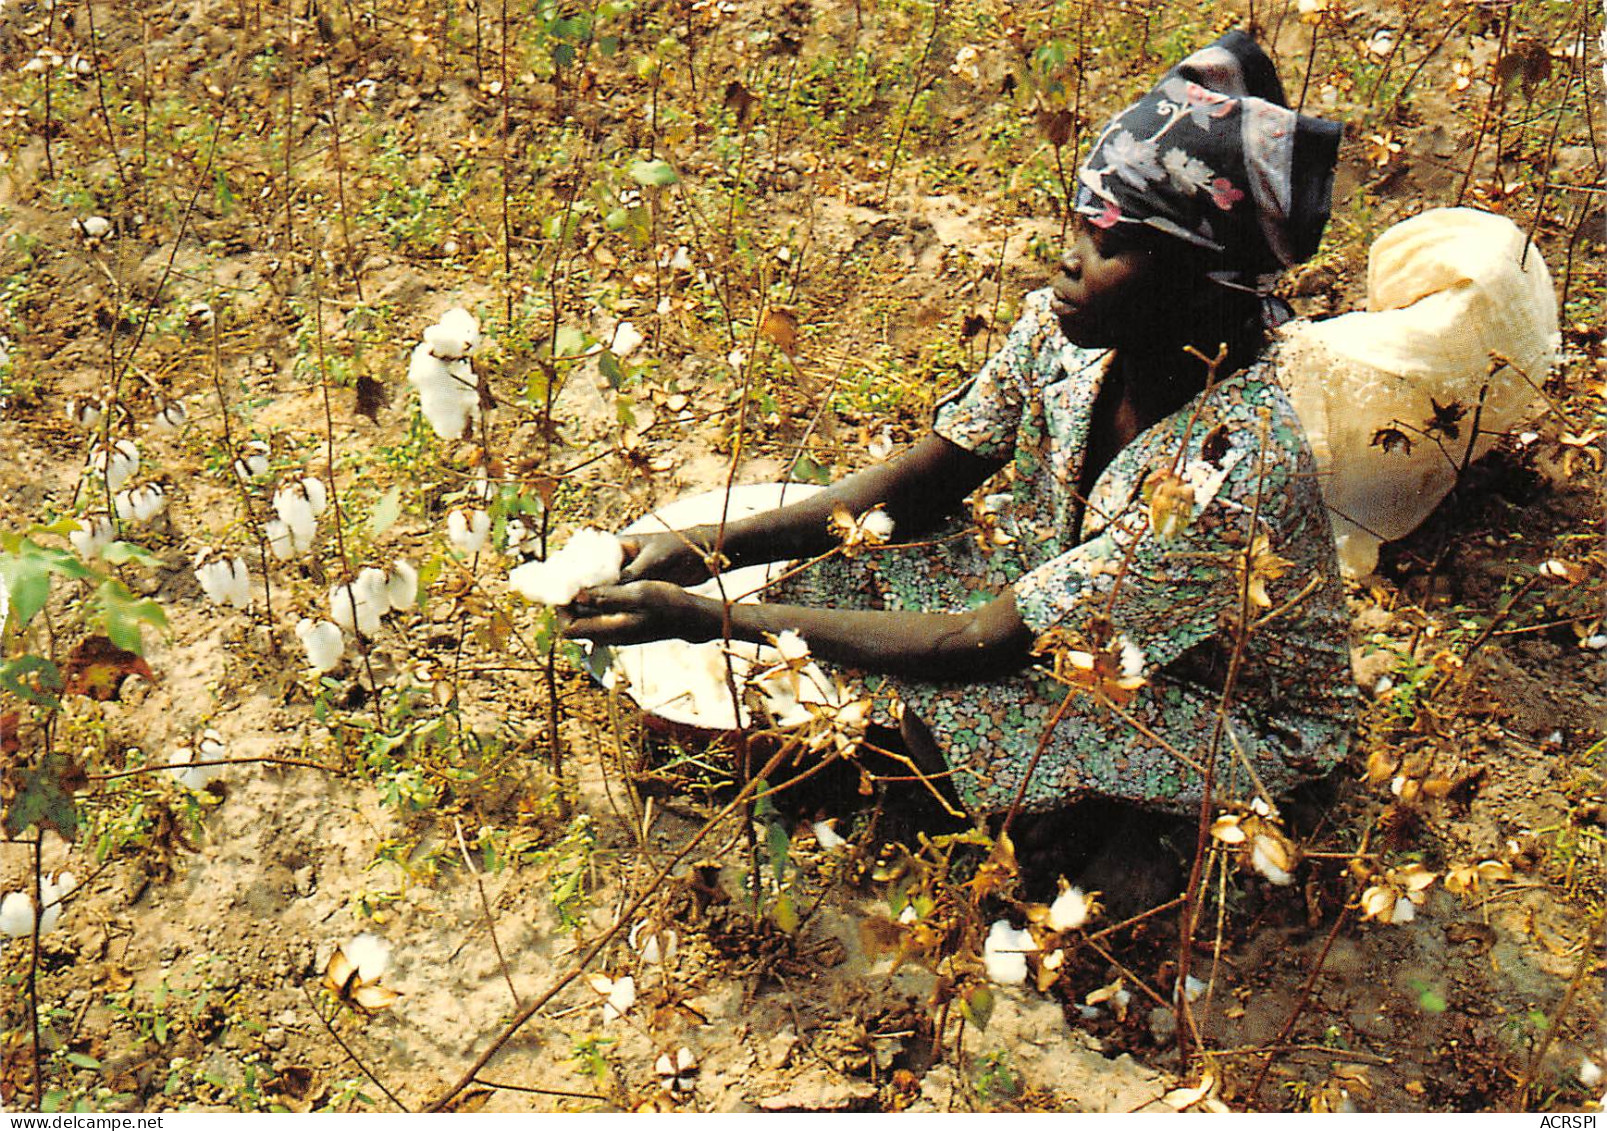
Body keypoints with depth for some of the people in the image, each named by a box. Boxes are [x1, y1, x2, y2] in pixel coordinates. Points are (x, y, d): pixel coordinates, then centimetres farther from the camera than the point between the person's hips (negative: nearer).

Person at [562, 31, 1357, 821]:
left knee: (935, 711, -28)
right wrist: (706, 546, -18)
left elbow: (983, 643, -36)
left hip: (1237, 721, -6)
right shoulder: (1063, 326, -17)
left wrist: (702, 618, -35)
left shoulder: (1233, 468, -38)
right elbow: (924, 480, -6)